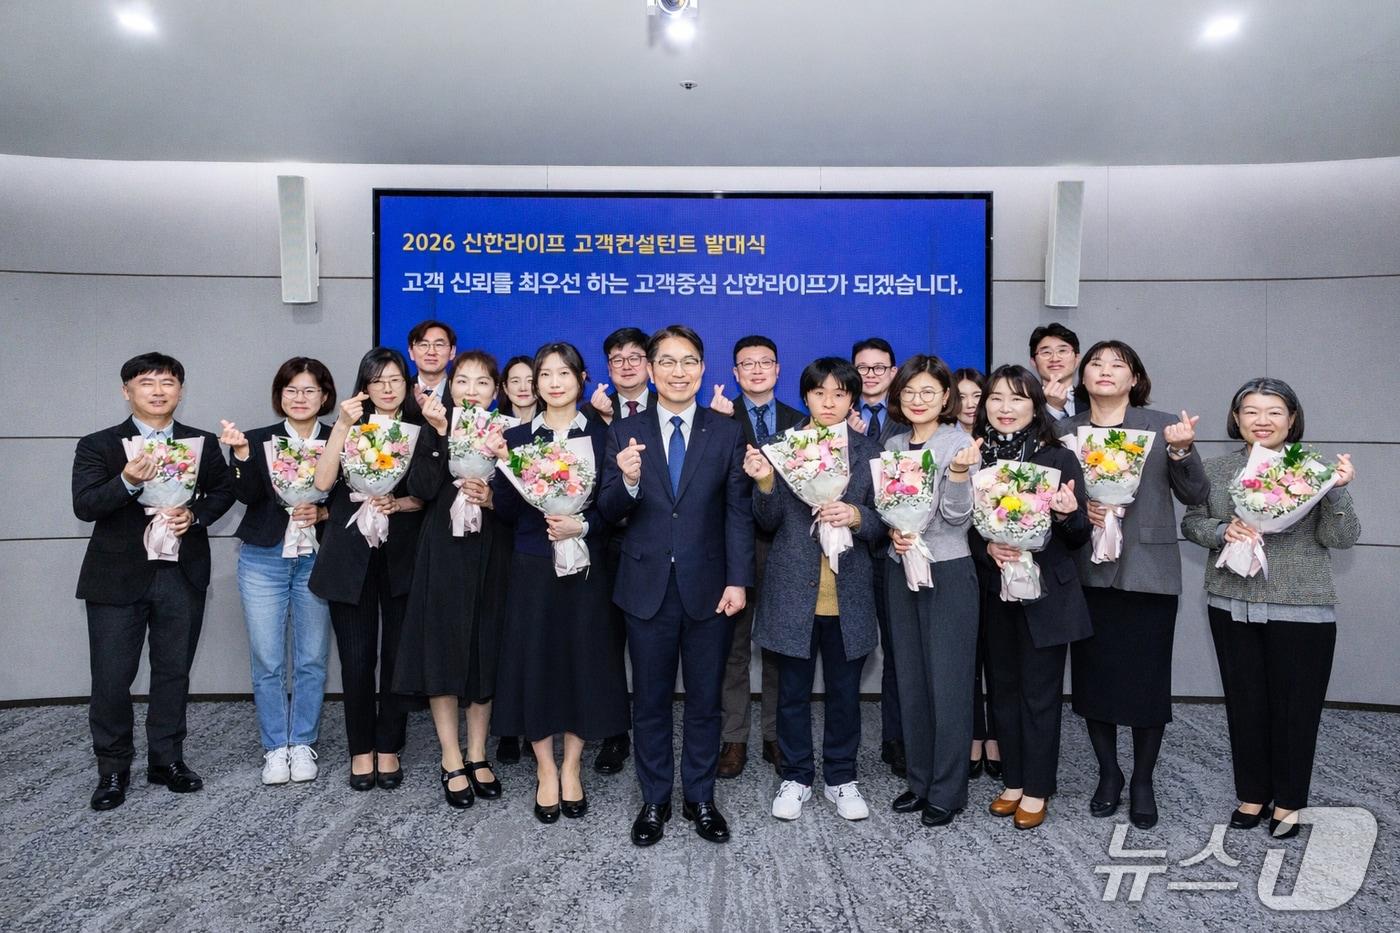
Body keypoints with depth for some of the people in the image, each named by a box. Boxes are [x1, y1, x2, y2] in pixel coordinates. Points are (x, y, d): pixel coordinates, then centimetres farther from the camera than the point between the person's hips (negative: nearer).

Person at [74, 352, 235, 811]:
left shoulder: (203, 443, 6)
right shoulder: (97, 446, -1)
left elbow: (222, 491, 9)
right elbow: (84, 506, -10)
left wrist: (194, 514, -11)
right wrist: (127, 482, -29)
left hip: (183, 576, 2)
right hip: (118, 578, -2)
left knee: (174, 672, 12)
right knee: (111, 678, 4)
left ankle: (167, 759, 27)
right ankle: (113, 769, 22)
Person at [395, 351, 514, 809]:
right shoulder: (433, 430, 3)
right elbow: (421, 489, -14)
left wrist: (491, 499, -17)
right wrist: (441, 434, -18)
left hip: (491, 556, 1)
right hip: (444, 553, -1)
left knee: (485, 652, 8)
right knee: (443, 651, 1)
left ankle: (477, 755, 21)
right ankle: (452, 761, 14)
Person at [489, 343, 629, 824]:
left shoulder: (601, 436, 2)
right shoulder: (516, 437, 4)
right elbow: (506, 512, 0)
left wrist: (582, 526, -16)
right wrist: (502, 465, -14)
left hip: (585, 566, 0)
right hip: (533, 567, 1)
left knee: (583, 661, 5)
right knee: (534, 662, 4)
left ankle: (571, 767, 24)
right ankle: (546, 770, 22)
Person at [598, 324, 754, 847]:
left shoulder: (727, 433, 2)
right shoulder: (625, 433, 2)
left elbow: (739, 513, 0)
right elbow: (609, 513, -2)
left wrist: (738, 581, -8)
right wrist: (628, 481, -23)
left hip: (708, 587, 0)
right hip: (648, 587, 0)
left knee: (705, 701, 12)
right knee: (650, 701, 12)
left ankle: (700, 799, 29)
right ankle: (654, 801, 29)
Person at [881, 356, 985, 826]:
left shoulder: (960, 443, -7)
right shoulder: (892, 445, 8)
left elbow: (958, 517, -12)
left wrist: (959, 472, -28)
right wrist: (892, 532, -5)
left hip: (948, 571, -5)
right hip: (900, 570, 6)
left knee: (948, 683, 1)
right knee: (910, 681, 13)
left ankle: (948, 791, 15)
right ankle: (920, 781, 26)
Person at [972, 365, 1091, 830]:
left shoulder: (1060, 459, -7)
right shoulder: (974, 458, 0)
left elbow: (1078, 538, -3)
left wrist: (1068, 515, -24)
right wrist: (988, 548, -13)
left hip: (1046, 593, -3)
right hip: (994, 591, 3)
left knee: (1039, 693, 5)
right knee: (1004, 688, 14)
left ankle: (1037, 789, 21)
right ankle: (1013, 782, 29)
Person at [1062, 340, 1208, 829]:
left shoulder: (1164, 426, 2)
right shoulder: (1064, 430, 6)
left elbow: (1196, 495, 0)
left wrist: (1182, 450, -17)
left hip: (1148, 572, -1)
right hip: (1087, 572, 2)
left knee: (1146, 679, 4)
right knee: (1093, 677, 9)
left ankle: (1142, 782, 24)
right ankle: (1108, 774, 29)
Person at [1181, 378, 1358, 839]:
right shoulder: (1217, 469, 3)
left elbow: (1341, 538, -6)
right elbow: (1191, 523, 7)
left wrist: (1337, 491, -23)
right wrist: (1223, 531, -14)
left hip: (1301, 611, -2)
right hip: (1232, 606, 2)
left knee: (1295, 708, 7)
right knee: (1245, 704, 12)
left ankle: (1288, 801, 26)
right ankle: (1251, 795, 29)